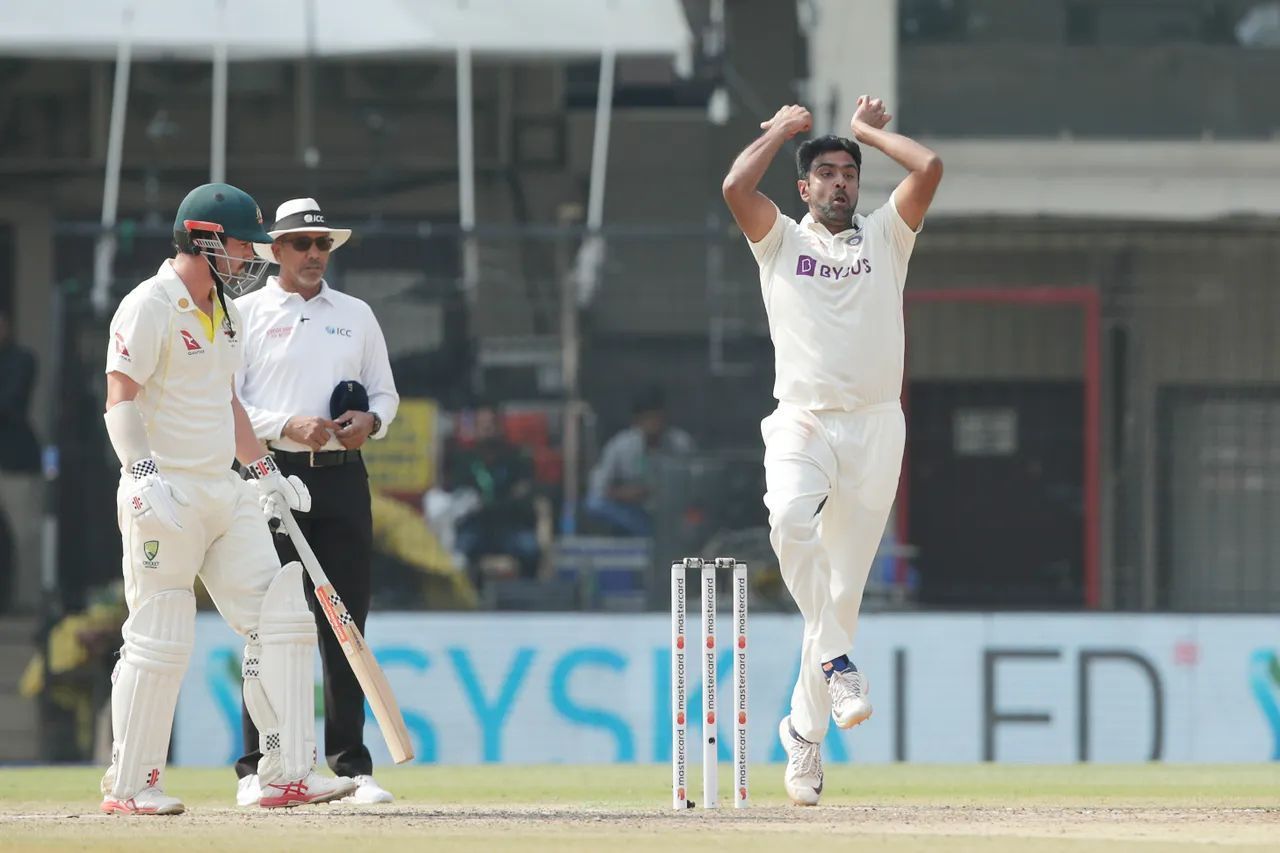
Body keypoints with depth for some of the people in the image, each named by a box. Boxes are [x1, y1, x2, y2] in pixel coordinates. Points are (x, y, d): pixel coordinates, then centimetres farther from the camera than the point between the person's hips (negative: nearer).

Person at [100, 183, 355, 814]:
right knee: (159, 642, -7)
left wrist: (263, 470, 25)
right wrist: (143, 472, -31)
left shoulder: (226, 315, 18)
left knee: (280, 620, 0)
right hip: (166, 498, -8)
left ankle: (289, 774, 1)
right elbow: (121, 396, -18)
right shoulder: (150, 307, -10)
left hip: (226, 495, 8)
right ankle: (127, 786, 3)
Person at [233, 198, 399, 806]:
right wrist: (288, 427, -15)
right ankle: (257, 769, -2)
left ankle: (350, 766, 6)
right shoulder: (244, 314, 4)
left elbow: (386, 393, 20)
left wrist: (369, 422, -3)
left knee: (345, 623, 2)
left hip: (342, 478, 3)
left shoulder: (356, 315, 17)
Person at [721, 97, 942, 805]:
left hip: (874, 427, 1)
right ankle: (835, 658, -25)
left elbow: (929, 168, -1)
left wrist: (870, 132, 13)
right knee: (790, 518, -34)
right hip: (801, 421, -1)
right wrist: (781, 131, 7)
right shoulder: (781, 240, 11)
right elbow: (735, 187, -8)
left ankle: (804, 731, 7)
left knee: (844, 585, -1)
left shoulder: (886, 237, 14)